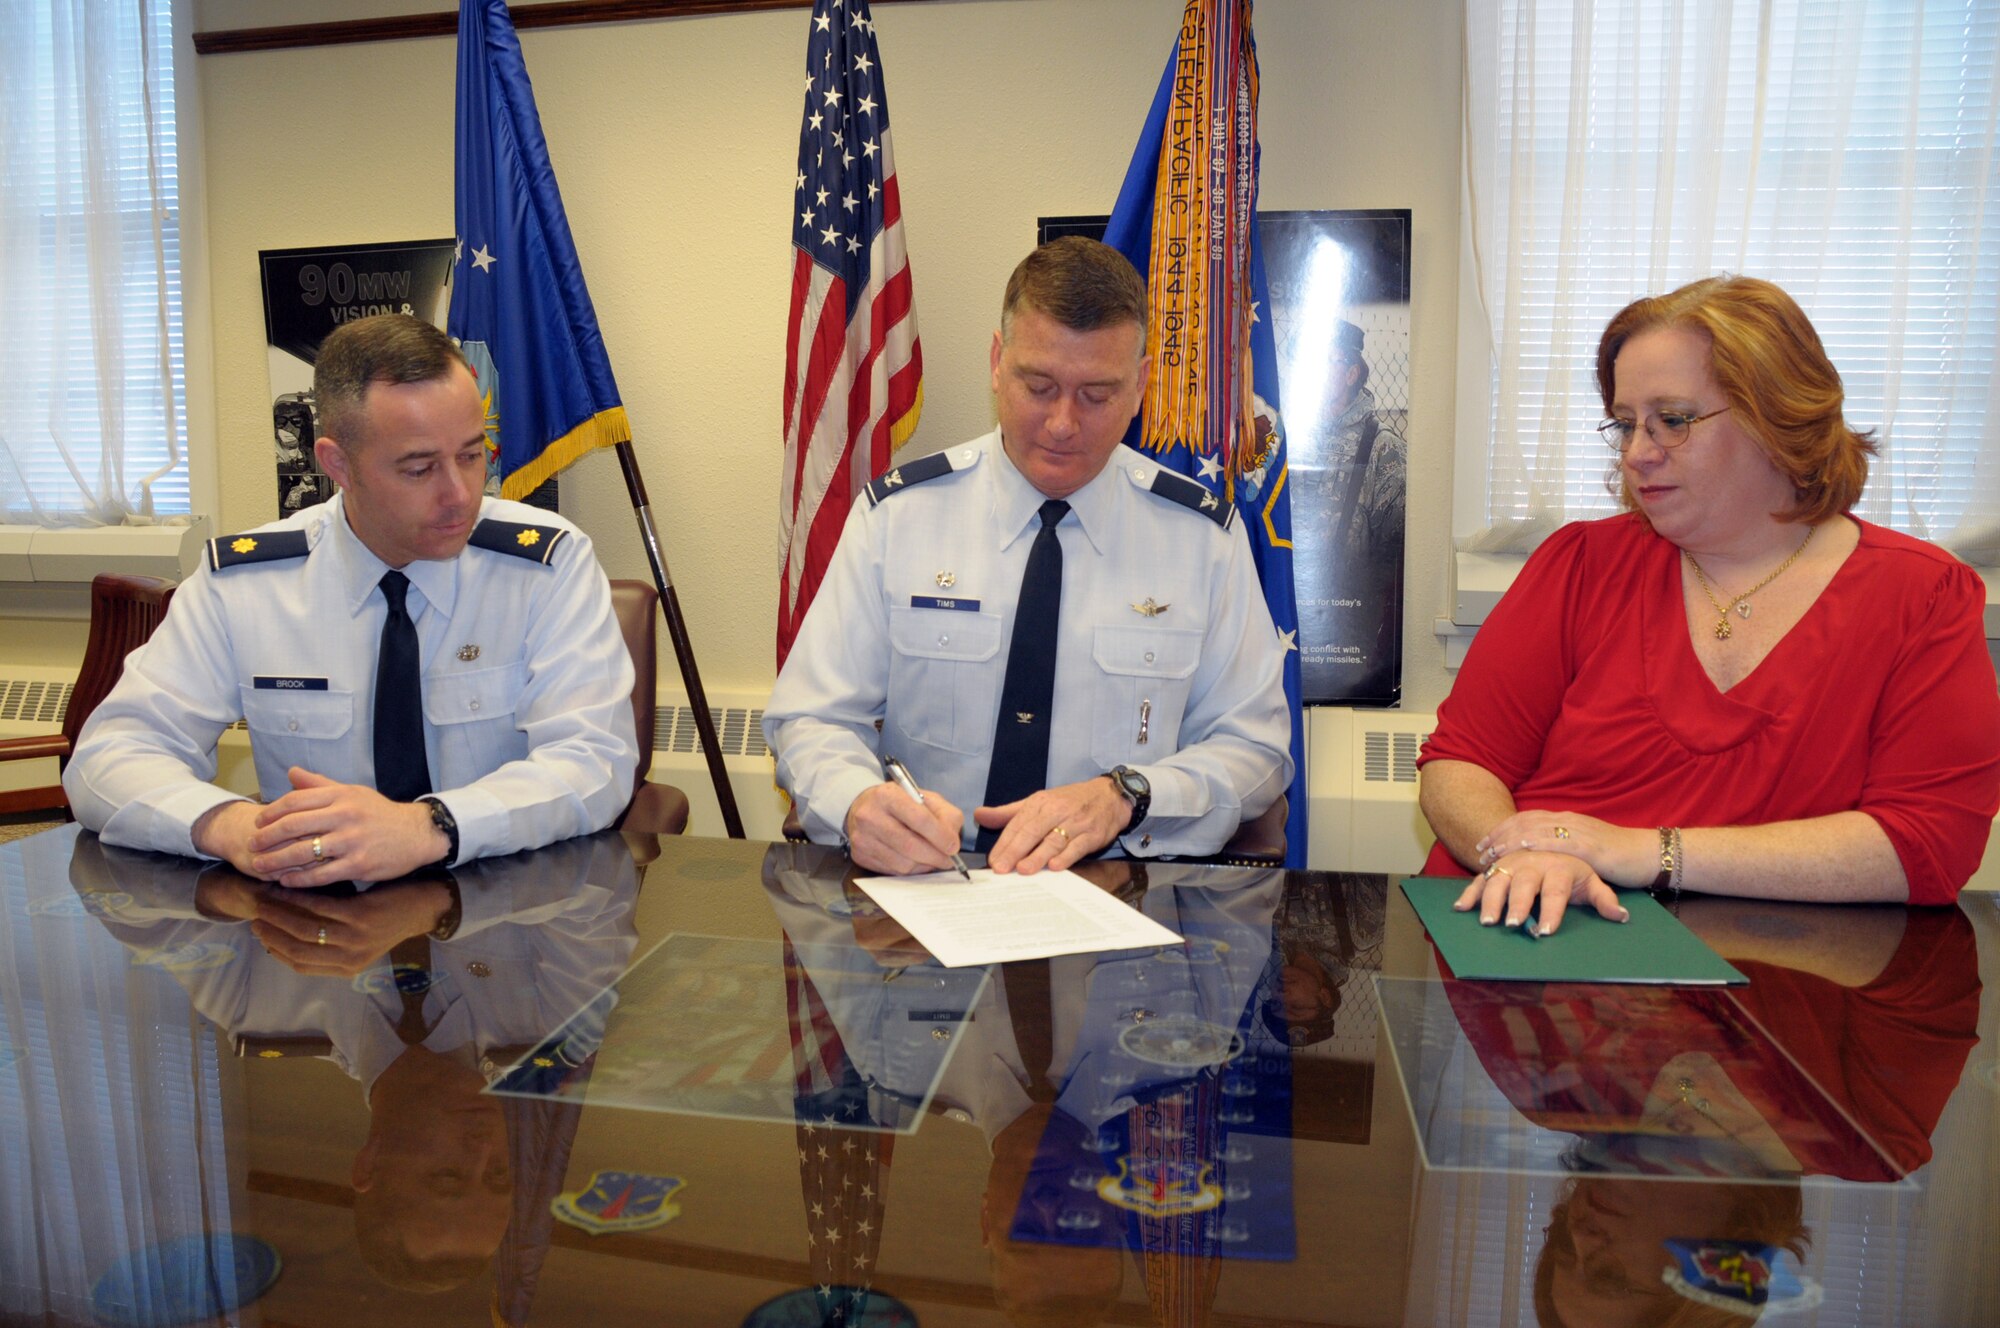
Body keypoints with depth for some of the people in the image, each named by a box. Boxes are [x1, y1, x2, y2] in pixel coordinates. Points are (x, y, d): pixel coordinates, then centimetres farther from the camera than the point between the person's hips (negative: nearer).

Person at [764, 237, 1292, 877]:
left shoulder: (1202, 534, 2)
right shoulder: (897, 512, 2)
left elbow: (1257, 747, 5)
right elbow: (811, 720, 1)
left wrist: (1124, 796, -14)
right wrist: (858, 802, -23)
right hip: (915, 891, 1)